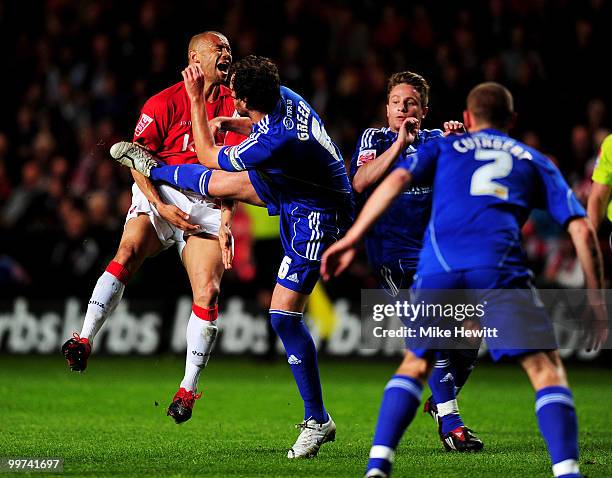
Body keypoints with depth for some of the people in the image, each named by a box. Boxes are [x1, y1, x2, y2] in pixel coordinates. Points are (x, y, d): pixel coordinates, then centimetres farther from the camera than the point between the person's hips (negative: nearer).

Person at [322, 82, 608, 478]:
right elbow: (582, 229, 19)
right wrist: (596, 299, 22)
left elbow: (397, 180, 10)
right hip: (498, 265, -1)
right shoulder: (535, 161, 29)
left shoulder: (444, 147, 29)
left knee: (415, 364, 22)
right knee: (547, 369, 5)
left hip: (437, 266, 2)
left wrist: (351, 239, 7)